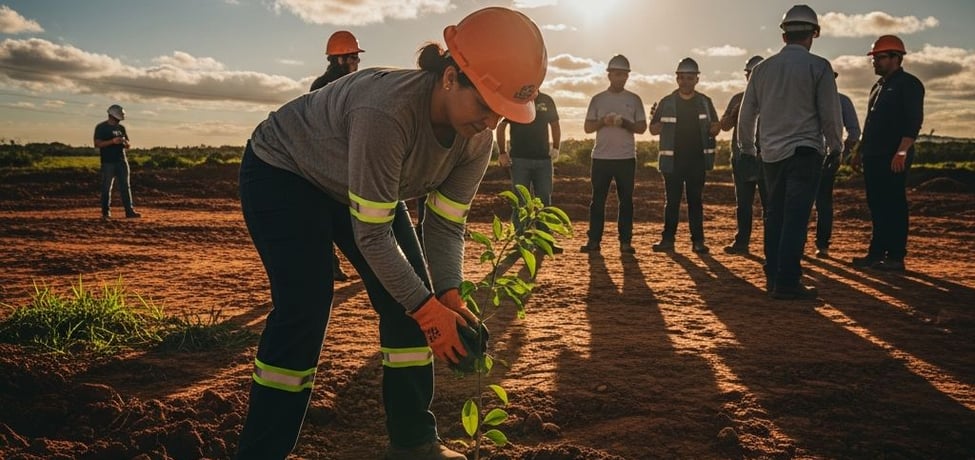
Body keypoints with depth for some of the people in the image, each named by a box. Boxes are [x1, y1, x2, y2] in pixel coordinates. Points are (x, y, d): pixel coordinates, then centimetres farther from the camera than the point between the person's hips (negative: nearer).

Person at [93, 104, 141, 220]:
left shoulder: (121, 128, 14)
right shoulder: (101, 127, -2)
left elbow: (127, 145, 17)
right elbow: (97, 143, -11)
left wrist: (124, 142, -6)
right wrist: (112, 141, -21)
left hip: (122, 161, 5)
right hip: (108, 162, -5)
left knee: (125, 186, 1)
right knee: (107, 188, 0)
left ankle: (129, 211, -1)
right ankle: (106, 212, 7)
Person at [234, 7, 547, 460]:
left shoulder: (476, 139, -19)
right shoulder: (388, 112, -42)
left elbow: (445, 225, -11)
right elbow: (371, 235, -35)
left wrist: (448, 296, -25)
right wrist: (428, 308, -32)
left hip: (354, 185, 7)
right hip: (281, 171, -6)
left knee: (408, 299, -2)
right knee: (304, 308, -17)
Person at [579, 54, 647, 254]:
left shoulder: (634, 99, 8)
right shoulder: (598, 99, 9)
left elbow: (642, 127, 5)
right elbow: (587, 127, 6)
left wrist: (624, 123, -13)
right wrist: (603, 121, -13)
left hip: (626, 158, 0)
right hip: (601, 157, 0)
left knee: (626, 200, 2)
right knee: (598, 200, 1)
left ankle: (625, 241, 7)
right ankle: (594, 240, 6)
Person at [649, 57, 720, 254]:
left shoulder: (705, 102, 8)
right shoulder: (666, 102, 4)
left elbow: (715, 129, 11)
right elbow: (653, 129, 5)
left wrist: (715, 128, -13)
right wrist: (659, 123, -18)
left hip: (697, 159, 1)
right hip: (673, 160, -1)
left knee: (696, 201, 4)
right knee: (672, 201, 2)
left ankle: (698, 240, 7)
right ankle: (667, 239, 7)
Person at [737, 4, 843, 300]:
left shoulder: (763, 68, 7)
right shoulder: (818, 66, -4)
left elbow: (746, 115, 11)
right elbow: (830, 113, -3)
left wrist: (747, 149, 24)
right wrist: (835, 146, 13)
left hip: (771, 153, 5)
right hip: (804, 151, -5)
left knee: (775, 214, 12)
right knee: (796, 217, -5)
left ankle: (772, 277, 16)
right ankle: (787, 283, -6)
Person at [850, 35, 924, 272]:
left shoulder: (909, 84, -6)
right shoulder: (878, 86, 21)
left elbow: (914, 121, -16)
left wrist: (902, 152, -24)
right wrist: (860, 150, 20)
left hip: (894, 158, -9)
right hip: (874, 157, 9)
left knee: (894, 206, -6)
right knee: (877, 206, 10)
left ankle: (896, 257, -2)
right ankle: (876, 254, 15)